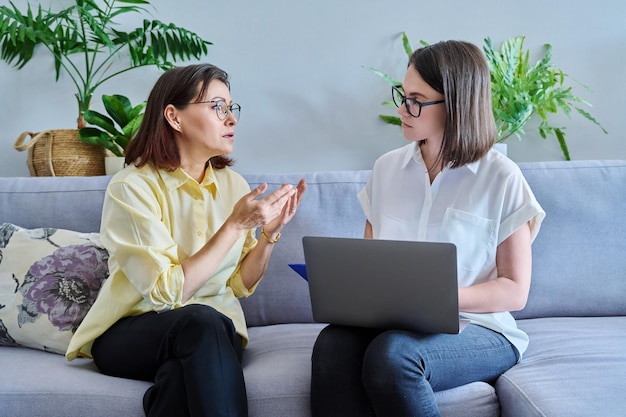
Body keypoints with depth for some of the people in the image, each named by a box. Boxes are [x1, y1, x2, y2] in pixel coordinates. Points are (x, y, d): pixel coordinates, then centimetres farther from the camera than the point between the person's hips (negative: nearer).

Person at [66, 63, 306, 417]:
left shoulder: (233, 184, 3)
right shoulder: (132, 187, -13)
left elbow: (239, 286, 5)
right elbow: (167, 291, -21)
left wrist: (270, 231, -11)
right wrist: (236, 224, -23)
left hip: (214, 328, 3)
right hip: (132, 332, -2)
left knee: (183, 374, -34)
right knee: (201, 320, -35)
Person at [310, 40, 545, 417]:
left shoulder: (501, 178, -4)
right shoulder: (387, 168, 10)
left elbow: (515, 291, -3)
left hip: (477, 329, -3)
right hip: (391, 321, 4)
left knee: (391, 354, -35)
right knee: (332, 346, -30)